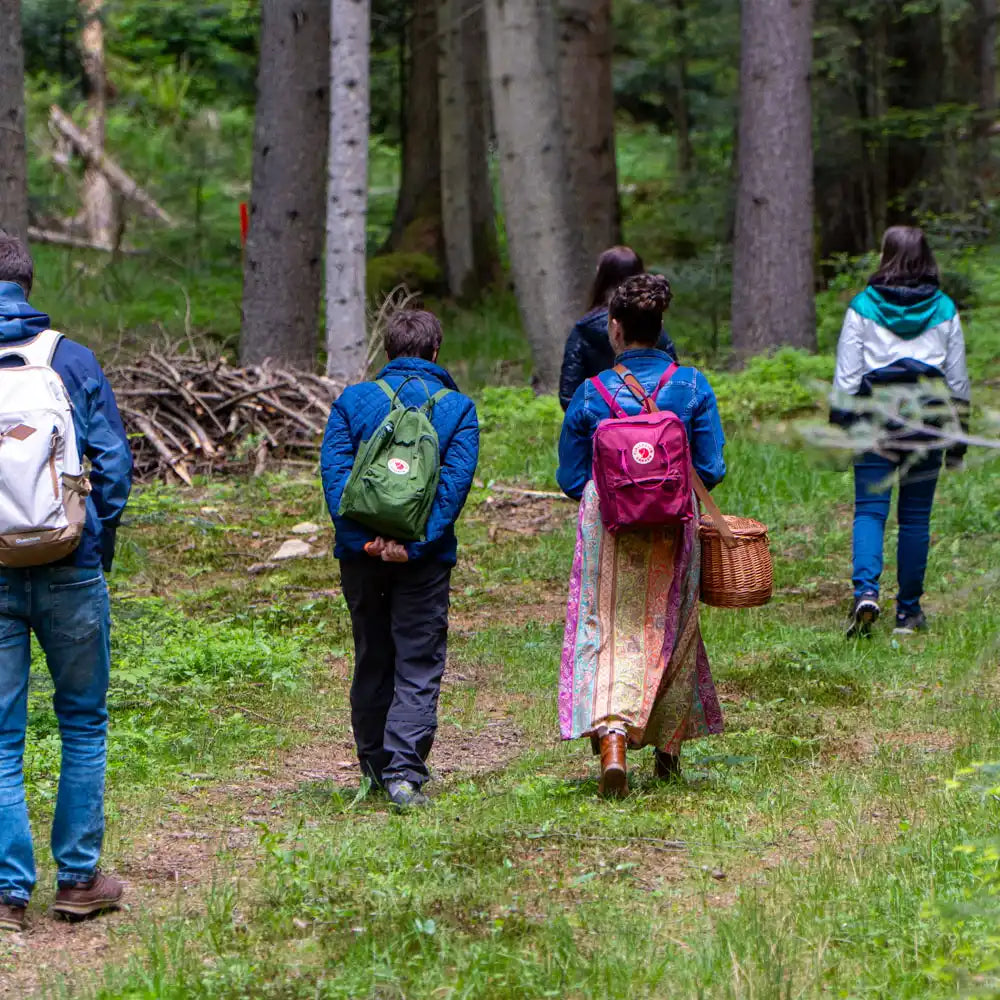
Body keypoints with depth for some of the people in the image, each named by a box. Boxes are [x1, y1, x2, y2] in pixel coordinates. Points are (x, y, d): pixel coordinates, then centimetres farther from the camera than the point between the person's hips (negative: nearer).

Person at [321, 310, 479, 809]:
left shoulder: (352, 401, 5)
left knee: (371, 661, 15)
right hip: (424, 557, -2)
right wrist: (415, 543, -16)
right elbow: (456, 482, -10)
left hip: (360, 553, 2)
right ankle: (404, 772, -13)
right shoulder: (457, 408, 2)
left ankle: (375, 767, 23)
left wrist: (363, 535, -15)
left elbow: (334, 469, -8)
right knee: (418, 666, 1)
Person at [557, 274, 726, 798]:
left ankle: (611, 741, -22)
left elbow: (571, 478, 1)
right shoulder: (692, 387, -2)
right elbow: (709, 470, -1)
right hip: (671, 533, 2)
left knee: (609, 635, -1)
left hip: (608, 527, -2)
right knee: (671, 631, 16)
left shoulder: (590, 394, -5)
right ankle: (668, 744, 27)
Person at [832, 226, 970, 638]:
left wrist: (838, 426, 5)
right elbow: (957, 379, 8)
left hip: (875, 417, -1)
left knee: (869, 509, 1)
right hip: (927, 420, 1)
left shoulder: (863, 306, -2)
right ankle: (908, 611, 11)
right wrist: (958, 439, 15)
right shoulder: (945, 310, 4)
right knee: (916, 515, 8)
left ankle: (865, 590, -21)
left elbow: (846, 375, -2)